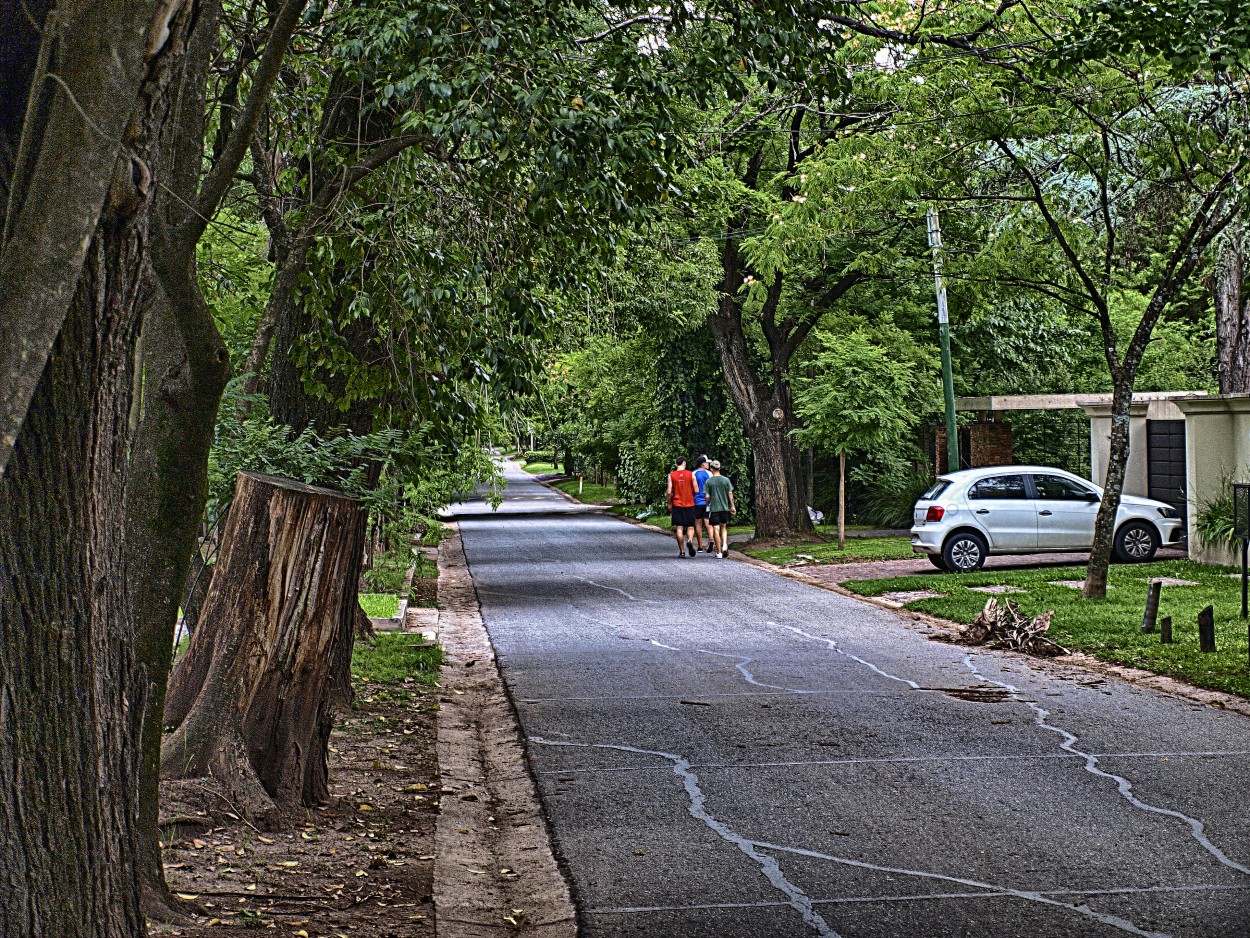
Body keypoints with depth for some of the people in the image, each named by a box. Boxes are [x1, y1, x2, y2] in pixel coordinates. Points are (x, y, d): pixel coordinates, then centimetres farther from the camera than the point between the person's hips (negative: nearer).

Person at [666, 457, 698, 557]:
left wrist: (669, 504, 8)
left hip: (677, 504, 0)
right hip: (689, 504, 0)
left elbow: (669, 492, -4)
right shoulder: (691, 474, -1)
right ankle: (690, 541, -22)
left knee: (679, 528, 2)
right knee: (690, 526, 8)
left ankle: (681, 551, 0)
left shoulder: (671, 475, -1)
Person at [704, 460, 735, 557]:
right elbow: (730, 494, 0)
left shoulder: (709, 482, -5)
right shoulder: (726, 480, 0)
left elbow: (707, 496, -5)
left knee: (716, 529, 0)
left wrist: (707, 505, 13)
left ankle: (719, 552, 0)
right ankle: (725, 545, -5)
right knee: (723, 527, 16)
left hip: (714, 508, -2)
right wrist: (732, 506, 8)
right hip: (725, 508, 2)